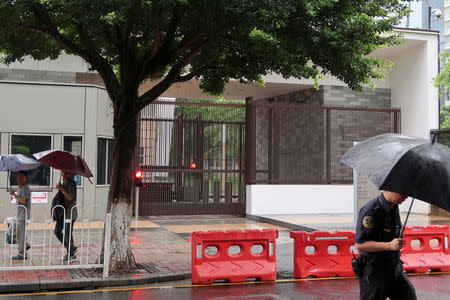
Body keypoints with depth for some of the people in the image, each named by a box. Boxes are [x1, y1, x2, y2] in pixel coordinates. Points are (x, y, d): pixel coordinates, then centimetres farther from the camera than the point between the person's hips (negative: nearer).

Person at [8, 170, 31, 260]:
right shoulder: (19, 188, 18)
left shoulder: (25, 188, -13)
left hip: (23, 216, -10)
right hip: (18, 215, 10)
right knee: (11, 231, 14)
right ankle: (25, 245, 19)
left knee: (21, 235, -6)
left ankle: (22, 254, 0)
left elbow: (24, 201, -26)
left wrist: (14, 194, -19)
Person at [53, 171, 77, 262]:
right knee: (57, 231, 10)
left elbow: (70, 198, -21)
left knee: (68, 233, -5)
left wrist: (61, 189, -25)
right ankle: (71, 248, 19)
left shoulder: (71, 184, -12)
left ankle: (71, 255, 6)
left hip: (69, 213, -9)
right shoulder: (63, 183, 15)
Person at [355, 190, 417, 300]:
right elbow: (359, 244, -22)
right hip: (374, 271, -8)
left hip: (394, 268, 8)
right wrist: (389, 246, -28)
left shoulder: (394, 208, 8)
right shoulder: (371, 210, -19)